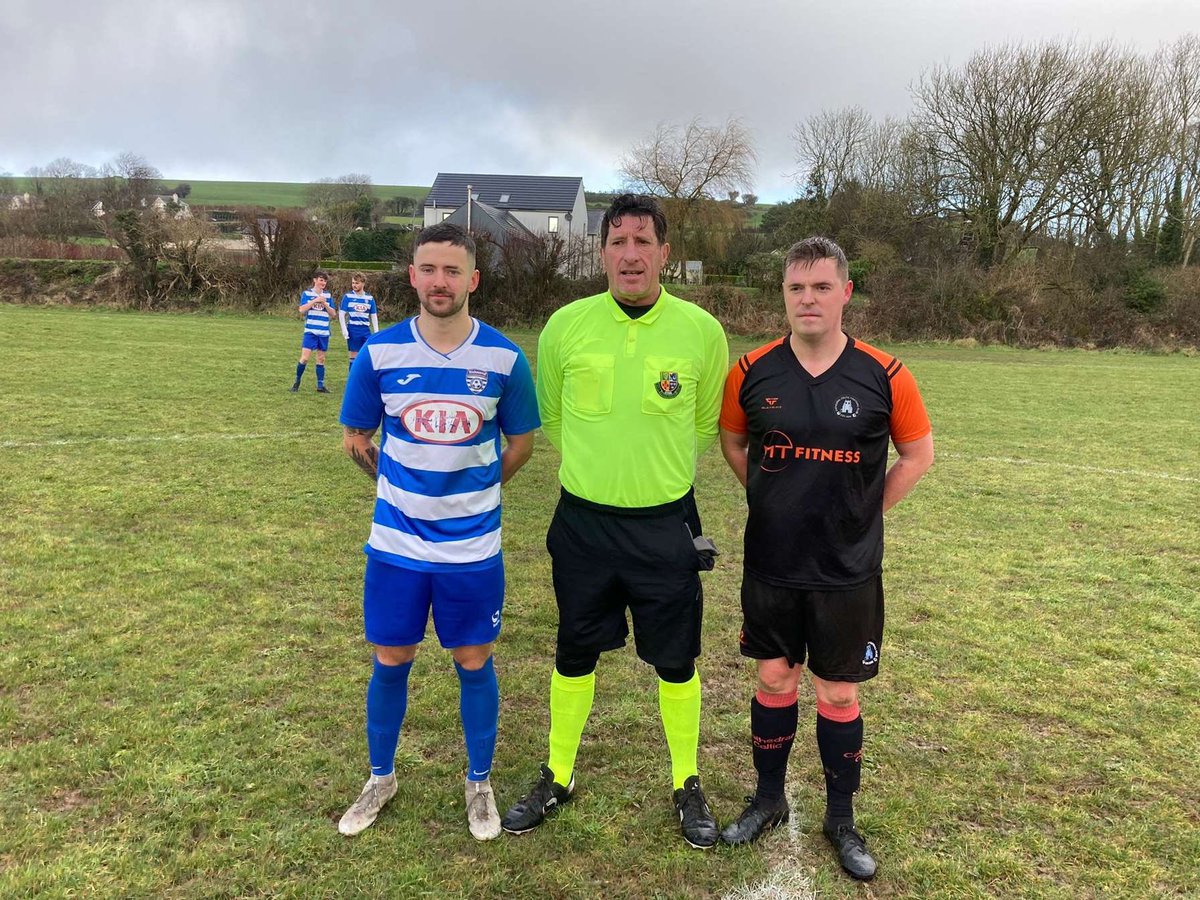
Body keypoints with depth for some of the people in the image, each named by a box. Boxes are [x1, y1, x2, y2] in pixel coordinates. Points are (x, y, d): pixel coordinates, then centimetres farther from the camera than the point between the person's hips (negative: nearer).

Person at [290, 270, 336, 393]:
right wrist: (315, 300, -17)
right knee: (304, 358, -10)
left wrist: (324, 304, -9)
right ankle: (297, 382, 7)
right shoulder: (307, 293, 0)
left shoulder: (328, 295, 9)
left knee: (321, 358, 9)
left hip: (324, 332, 4)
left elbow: (332, 314, 7)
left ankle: (320, 385, 15)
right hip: (310, 331, -4)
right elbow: (302, 309, -12)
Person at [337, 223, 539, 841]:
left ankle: (480, 784, 33)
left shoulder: (504, 358, -8)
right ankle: (381, 778, 38)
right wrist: (399, 484, 11)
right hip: (395, 542, 1)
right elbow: (356, 439, 7)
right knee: (389, 663, 13)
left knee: (474, 664, 11)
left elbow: (519, 443, 6)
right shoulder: (379, 353, -6)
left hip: (473, 546, -1)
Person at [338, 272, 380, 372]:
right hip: (353, 330, -2)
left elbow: (374, 316, 10)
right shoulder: (347, 296, -1)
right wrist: (344, 330, -9)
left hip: (366, 330, 2)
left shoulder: (370, 298, 6)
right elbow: (341, 314, -1)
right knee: (354, 356, 3)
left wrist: (376, 332, 5)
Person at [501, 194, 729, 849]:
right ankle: (557, 777, 37)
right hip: (583, 520, 1)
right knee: (574, 655, 15)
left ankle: (687, 784, 35)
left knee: (676, 662, 11)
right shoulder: (565, 325, -6)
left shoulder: (701, 331, -8)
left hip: (665, 525, -1)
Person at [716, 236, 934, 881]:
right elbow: (733, 445, 11)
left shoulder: (884, 376, -9)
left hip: (848, 571, -1)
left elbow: (918, 454, 5)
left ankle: (841, 819, 31)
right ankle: (768, 799, 35)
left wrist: (861, 512, 2)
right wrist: (778, 504, 7)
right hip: (770, 564, 1)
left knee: (839, 694, 11)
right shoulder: (751, 372, -6)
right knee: (774, 682, 15)